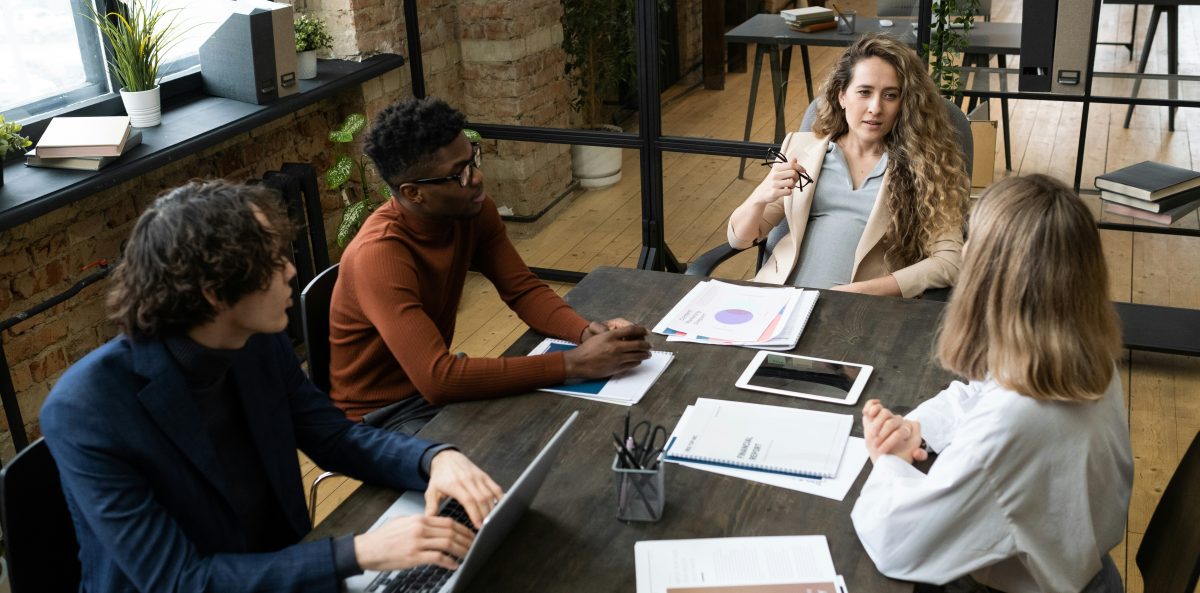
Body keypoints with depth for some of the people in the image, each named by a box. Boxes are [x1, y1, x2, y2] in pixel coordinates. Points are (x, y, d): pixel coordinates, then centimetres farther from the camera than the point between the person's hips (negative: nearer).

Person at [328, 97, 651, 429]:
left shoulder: (474, 210, -9)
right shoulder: (378, 255, -31)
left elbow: (524, 290, -2)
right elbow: (437, 378, -37)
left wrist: (588, 332, -23)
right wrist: (573, 364, -36)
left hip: (436, 383, 7)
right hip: (382, 416, -7)